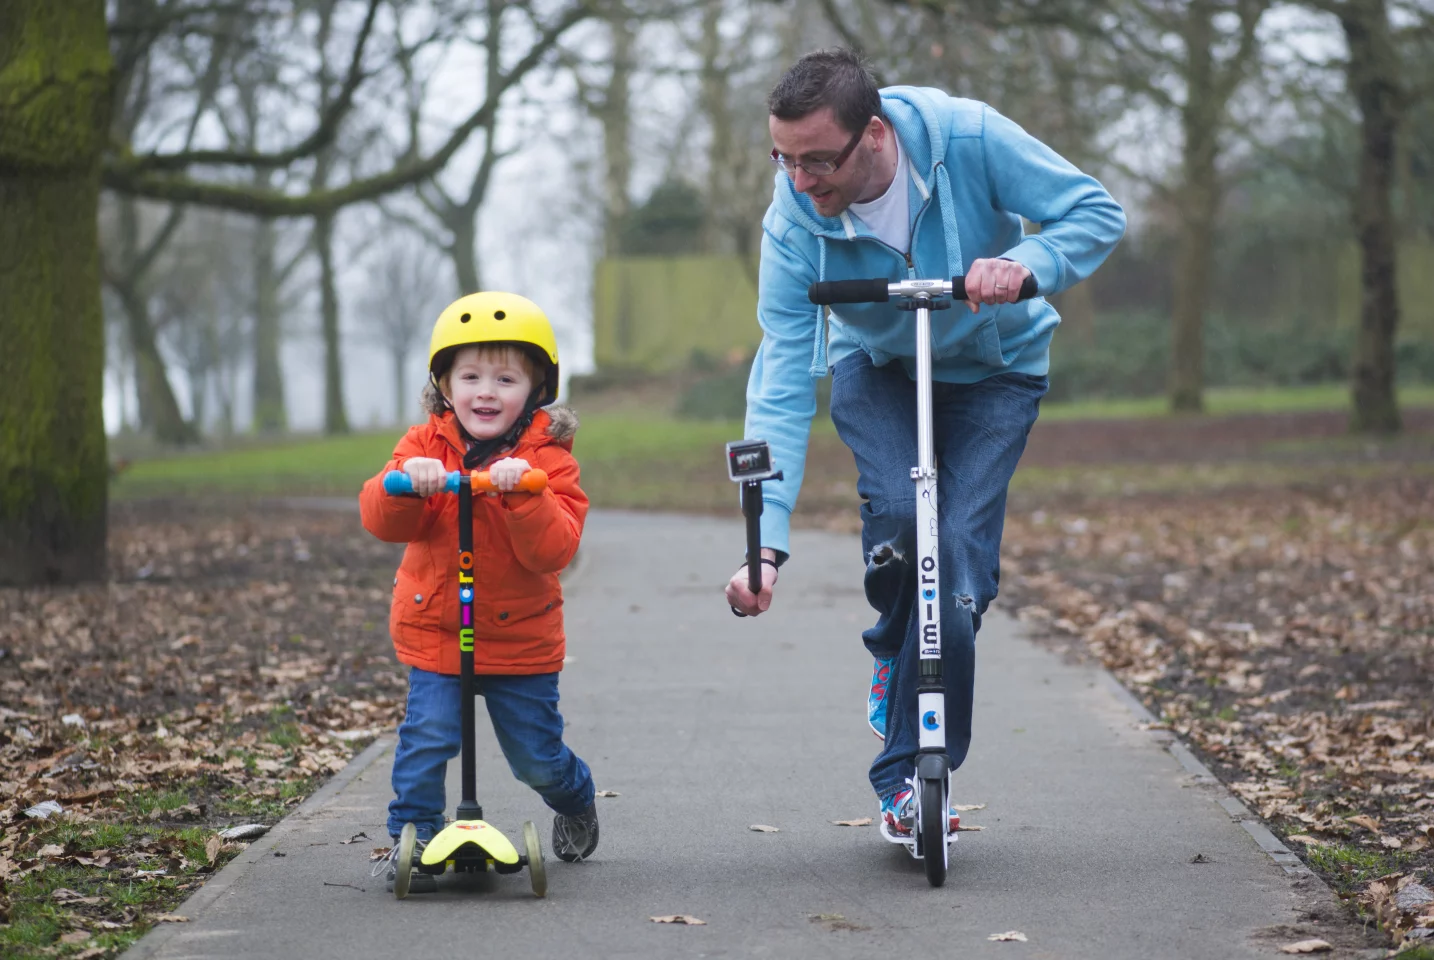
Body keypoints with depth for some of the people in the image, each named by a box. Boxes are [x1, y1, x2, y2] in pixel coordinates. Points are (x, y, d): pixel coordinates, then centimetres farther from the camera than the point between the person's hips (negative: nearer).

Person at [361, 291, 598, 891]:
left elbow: (554, 550, -22)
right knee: (426, 735, -16)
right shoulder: (425, 446, -4)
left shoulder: (548, 460, -10)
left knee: (537, 756, 9)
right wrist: (406, 482, -37)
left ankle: (574, 801, 41)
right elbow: (381, 521, -16)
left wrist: (523, 494, -37)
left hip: (522, 637, -1)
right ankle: (412, 836, 0)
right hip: (435, 632, 1)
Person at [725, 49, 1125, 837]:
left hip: (993, 371, -1)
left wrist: (1025, 263, -43)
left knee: (959, 557, -16)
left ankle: (908, 774, -2)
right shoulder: (794, 217, -26)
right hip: (876, 370, 1)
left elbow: (1097, 214, -21)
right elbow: (781, 382, -27)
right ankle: (894, 651, 7)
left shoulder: (968, 138, -30)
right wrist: (767, 541, -36)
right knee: (900, 514, -27)